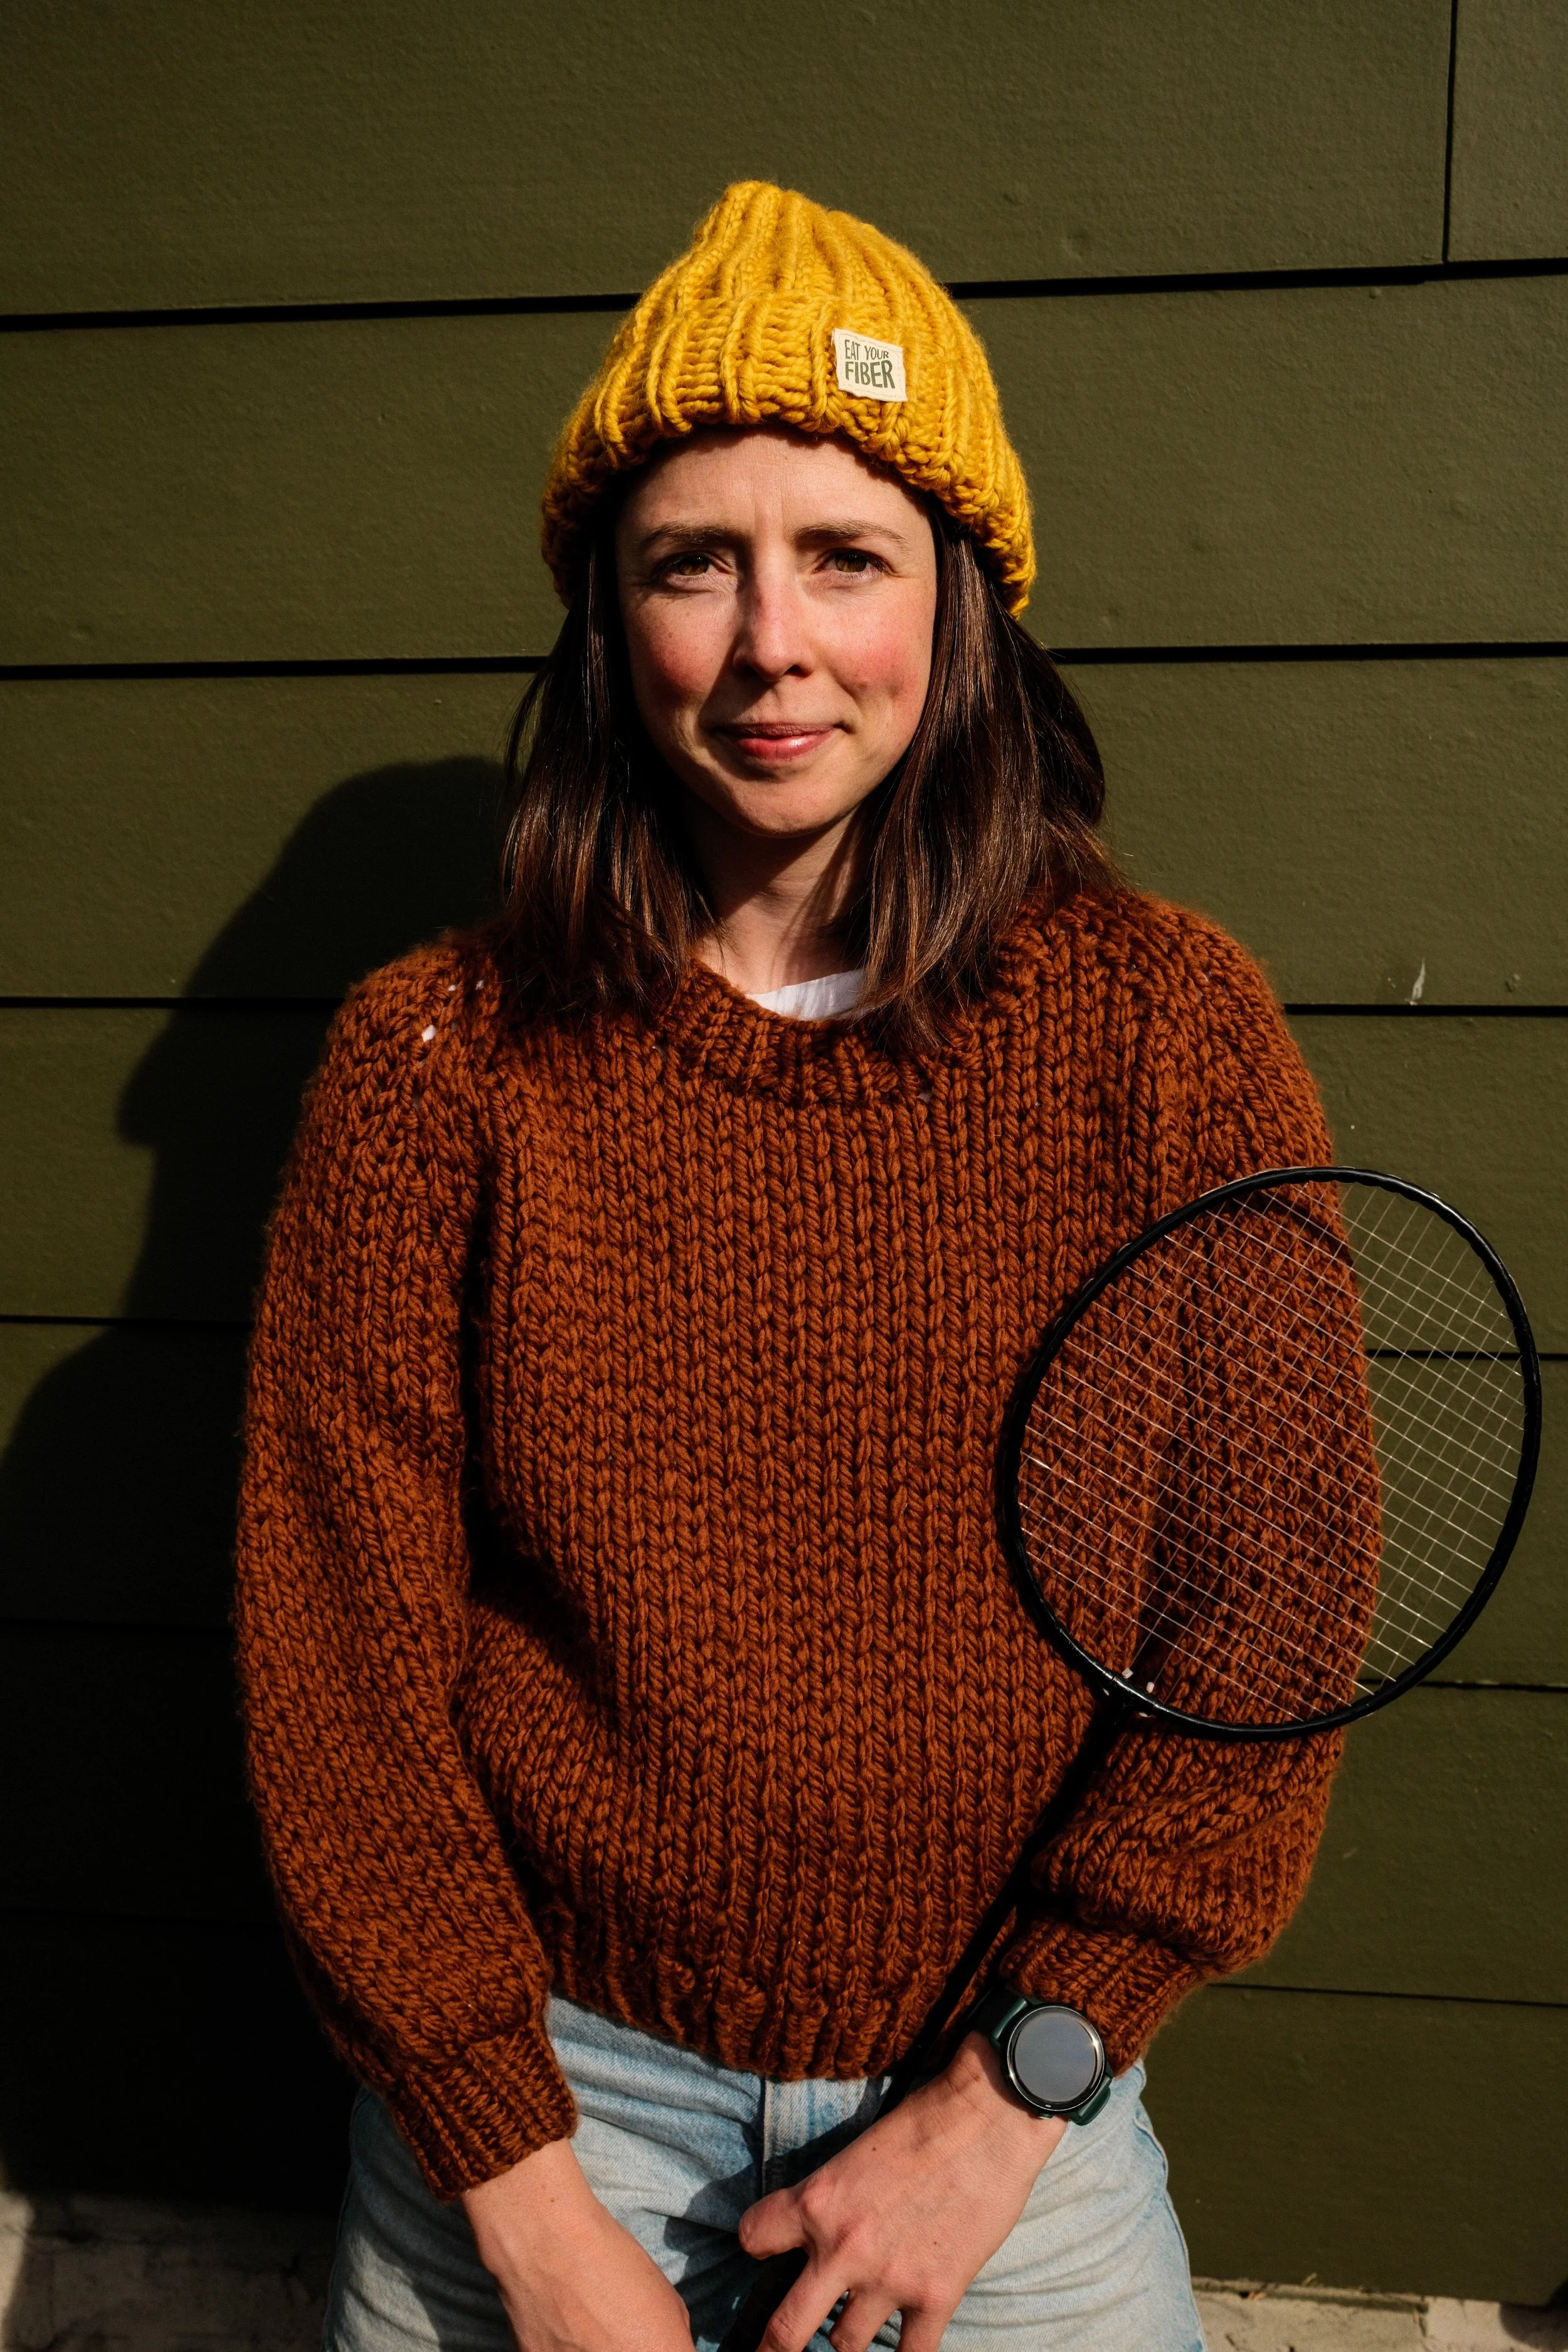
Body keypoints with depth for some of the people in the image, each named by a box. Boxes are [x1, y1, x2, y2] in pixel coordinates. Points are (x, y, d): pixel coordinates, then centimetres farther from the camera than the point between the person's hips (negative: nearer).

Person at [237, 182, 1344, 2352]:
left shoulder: (1170, 1030, -8)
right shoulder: (436, 1065, -9)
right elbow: (341, 1662, -8)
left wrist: (1002, 2108, -10)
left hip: (1013, 2085, 0)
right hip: (535, 2085, 0)